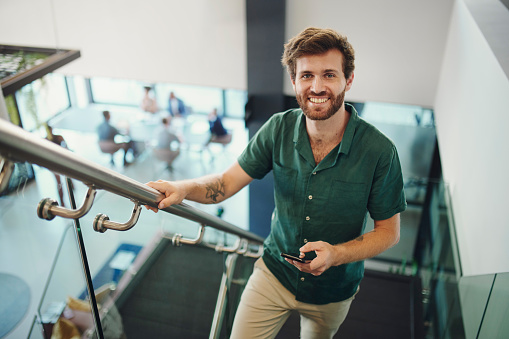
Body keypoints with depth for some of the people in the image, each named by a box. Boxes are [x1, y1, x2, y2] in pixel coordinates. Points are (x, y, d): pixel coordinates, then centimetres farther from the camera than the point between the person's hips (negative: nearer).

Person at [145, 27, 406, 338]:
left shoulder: (379, 151, -24)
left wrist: (336, 254, -31)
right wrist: (182, 188, -31)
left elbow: (389, 231, -14)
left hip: (333, 289, 0)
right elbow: (227, 181, -11)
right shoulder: (279, 129, -16)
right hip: (274, 272, 1)